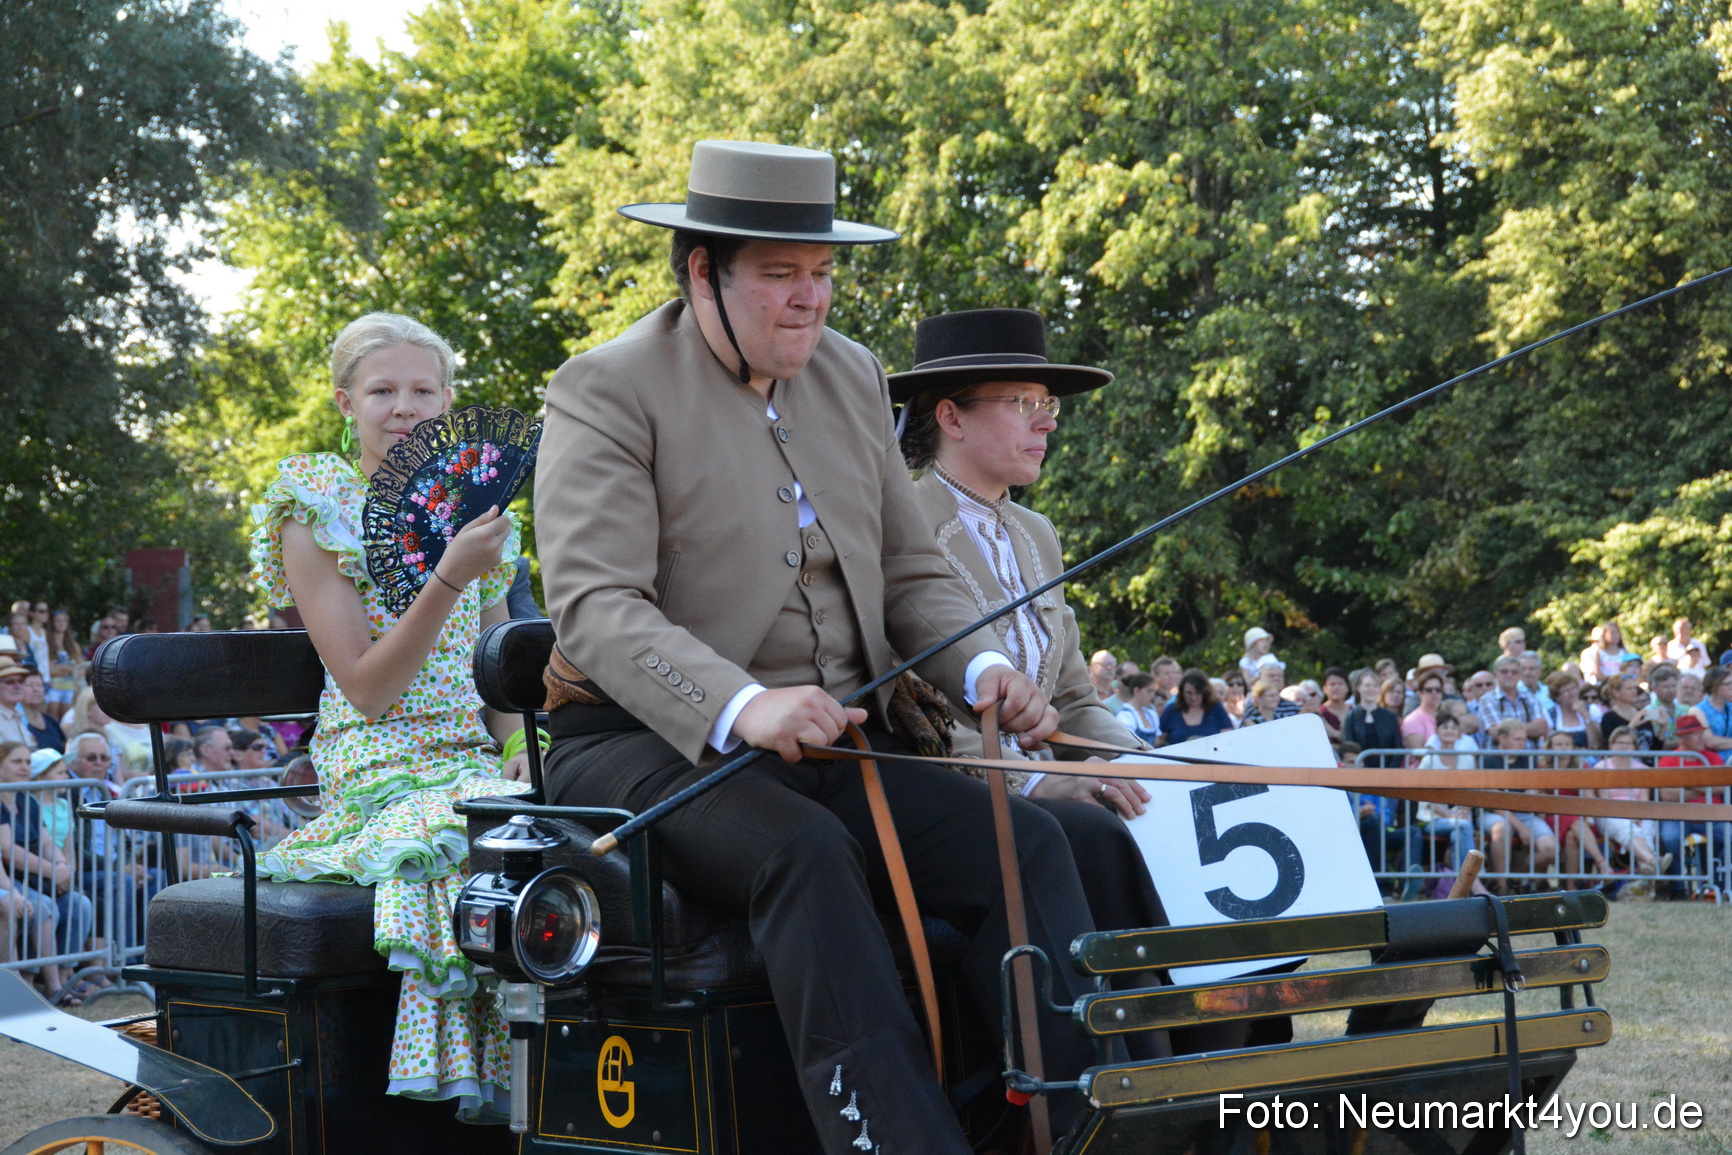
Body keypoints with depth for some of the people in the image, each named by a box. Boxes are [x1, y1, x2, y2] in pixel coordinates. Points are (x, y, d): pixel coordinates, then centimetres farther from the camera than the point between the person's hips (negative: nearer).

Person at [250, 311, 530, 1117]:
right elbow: (367, 689, -8)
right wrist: (448, 579, -19)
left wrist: (520, 748, 1)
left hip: (480, 761, 5)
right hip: (382, 771, -5)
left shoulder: (470, 513, 17)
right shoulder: (320, 518, 1)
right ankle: (488, 1086, -22)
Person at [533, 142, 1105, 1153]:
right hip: (650, 742, -6)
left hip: (831, 744, 6)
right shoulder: (606, 390, -6)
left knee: (1024, 838, -18)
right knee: (802, 849, -36)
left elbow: (913, 572, 18)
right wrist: (741, 708, -35)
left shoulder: (853, 378, 15)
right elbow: (596, 607, -18)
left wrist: (983, 667, -5)